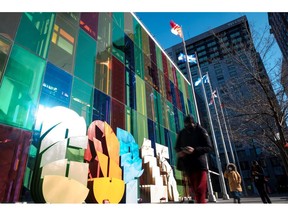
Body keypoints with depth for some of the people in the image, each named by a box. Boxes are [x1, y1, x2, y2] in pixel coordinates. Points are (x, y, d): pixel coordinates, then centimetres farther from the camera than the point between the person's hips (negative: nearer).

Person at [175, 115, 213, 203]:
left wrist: (194, 150, -23)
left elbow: (209, 147, -8)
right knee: (193, 189, 15)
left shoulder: (201, 131, -4)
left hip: (199, 164, -4)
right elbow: (177, 147, 16)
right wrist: (179, 152, -8)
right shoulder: (182, 133, 8)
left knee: (200, 190, -7)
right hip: (187, 165, 4)